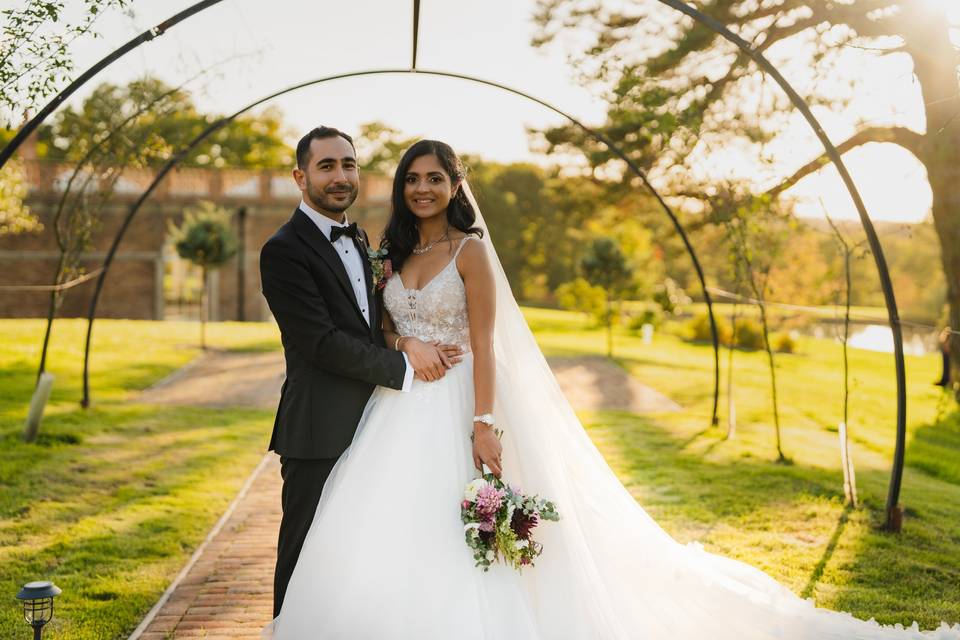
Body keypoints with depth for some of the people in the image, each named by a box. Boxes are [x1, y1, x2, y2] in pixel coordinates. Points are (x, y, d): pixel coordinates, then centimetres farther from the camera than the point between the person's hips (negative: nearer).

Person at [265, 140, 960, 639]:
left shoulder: (470, 251, -5)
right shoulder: (394, 254, 13)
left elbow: (484, 346, -10)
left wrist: (485, 425, -18)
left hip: (453, 412, -6)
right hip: (397, 411, 6)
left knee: (441, 544, -8)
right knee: (386, 535, 2)